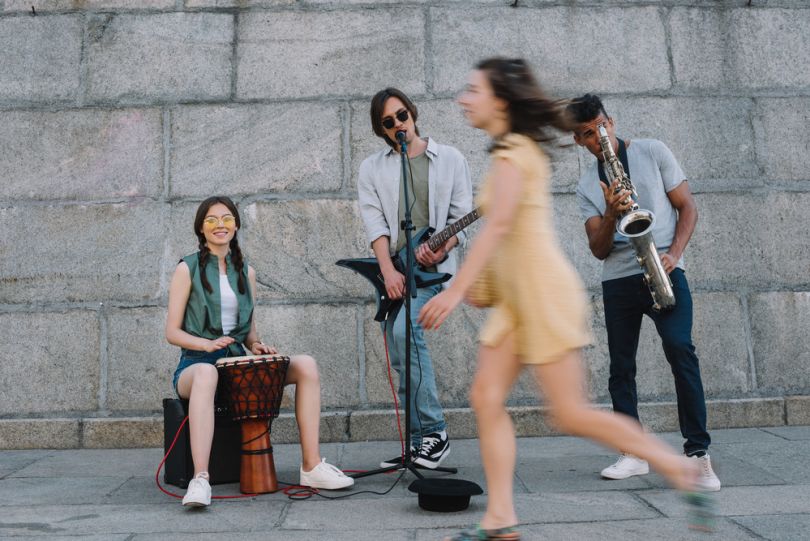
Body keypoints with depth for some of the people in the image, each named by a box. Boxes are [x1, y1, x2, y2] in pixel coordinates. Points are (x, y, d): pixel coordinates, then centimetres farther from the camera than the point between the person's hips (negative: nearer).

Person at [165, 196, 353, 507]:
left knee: (306, 365, -17)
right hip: (196, 363, -5)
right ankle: (200, 480, -46)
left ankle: (311, 466, -17)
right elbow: (172, 332, -3)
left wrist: (256, 345, -4)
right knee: (207, 374, -42)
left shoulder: (246, 272, 15)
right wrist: (206, 343, -21)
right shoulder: (188, 269, 1)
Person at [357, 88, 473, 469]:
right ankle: (419, 442, 13)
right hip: (391, 270, 4)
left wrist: (442, 249, -17)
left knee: (405, 330, -26)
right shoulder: (371, 168, 12)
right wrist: (388, 271, -13)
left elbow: (462, 215, 3)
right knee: (401, 363, 3)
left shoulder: (450, 159, 8)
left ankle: (434, 432, -17)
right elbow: (374, 222, 0)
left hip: (432, 266, -4)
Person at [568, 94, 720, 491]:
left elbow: (687, 207, 4)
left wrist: (674, 253, -12)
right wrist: (610, 214, -18)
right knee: (621, 367, 4)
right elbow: (599, 250, 1)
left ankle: (698, 451, -15)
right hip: (618, 280, 4)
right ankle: (634, 454, 14)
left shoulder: (652, 152, 5)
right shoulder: (587, 186, 10)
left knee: (680, 350, -20)